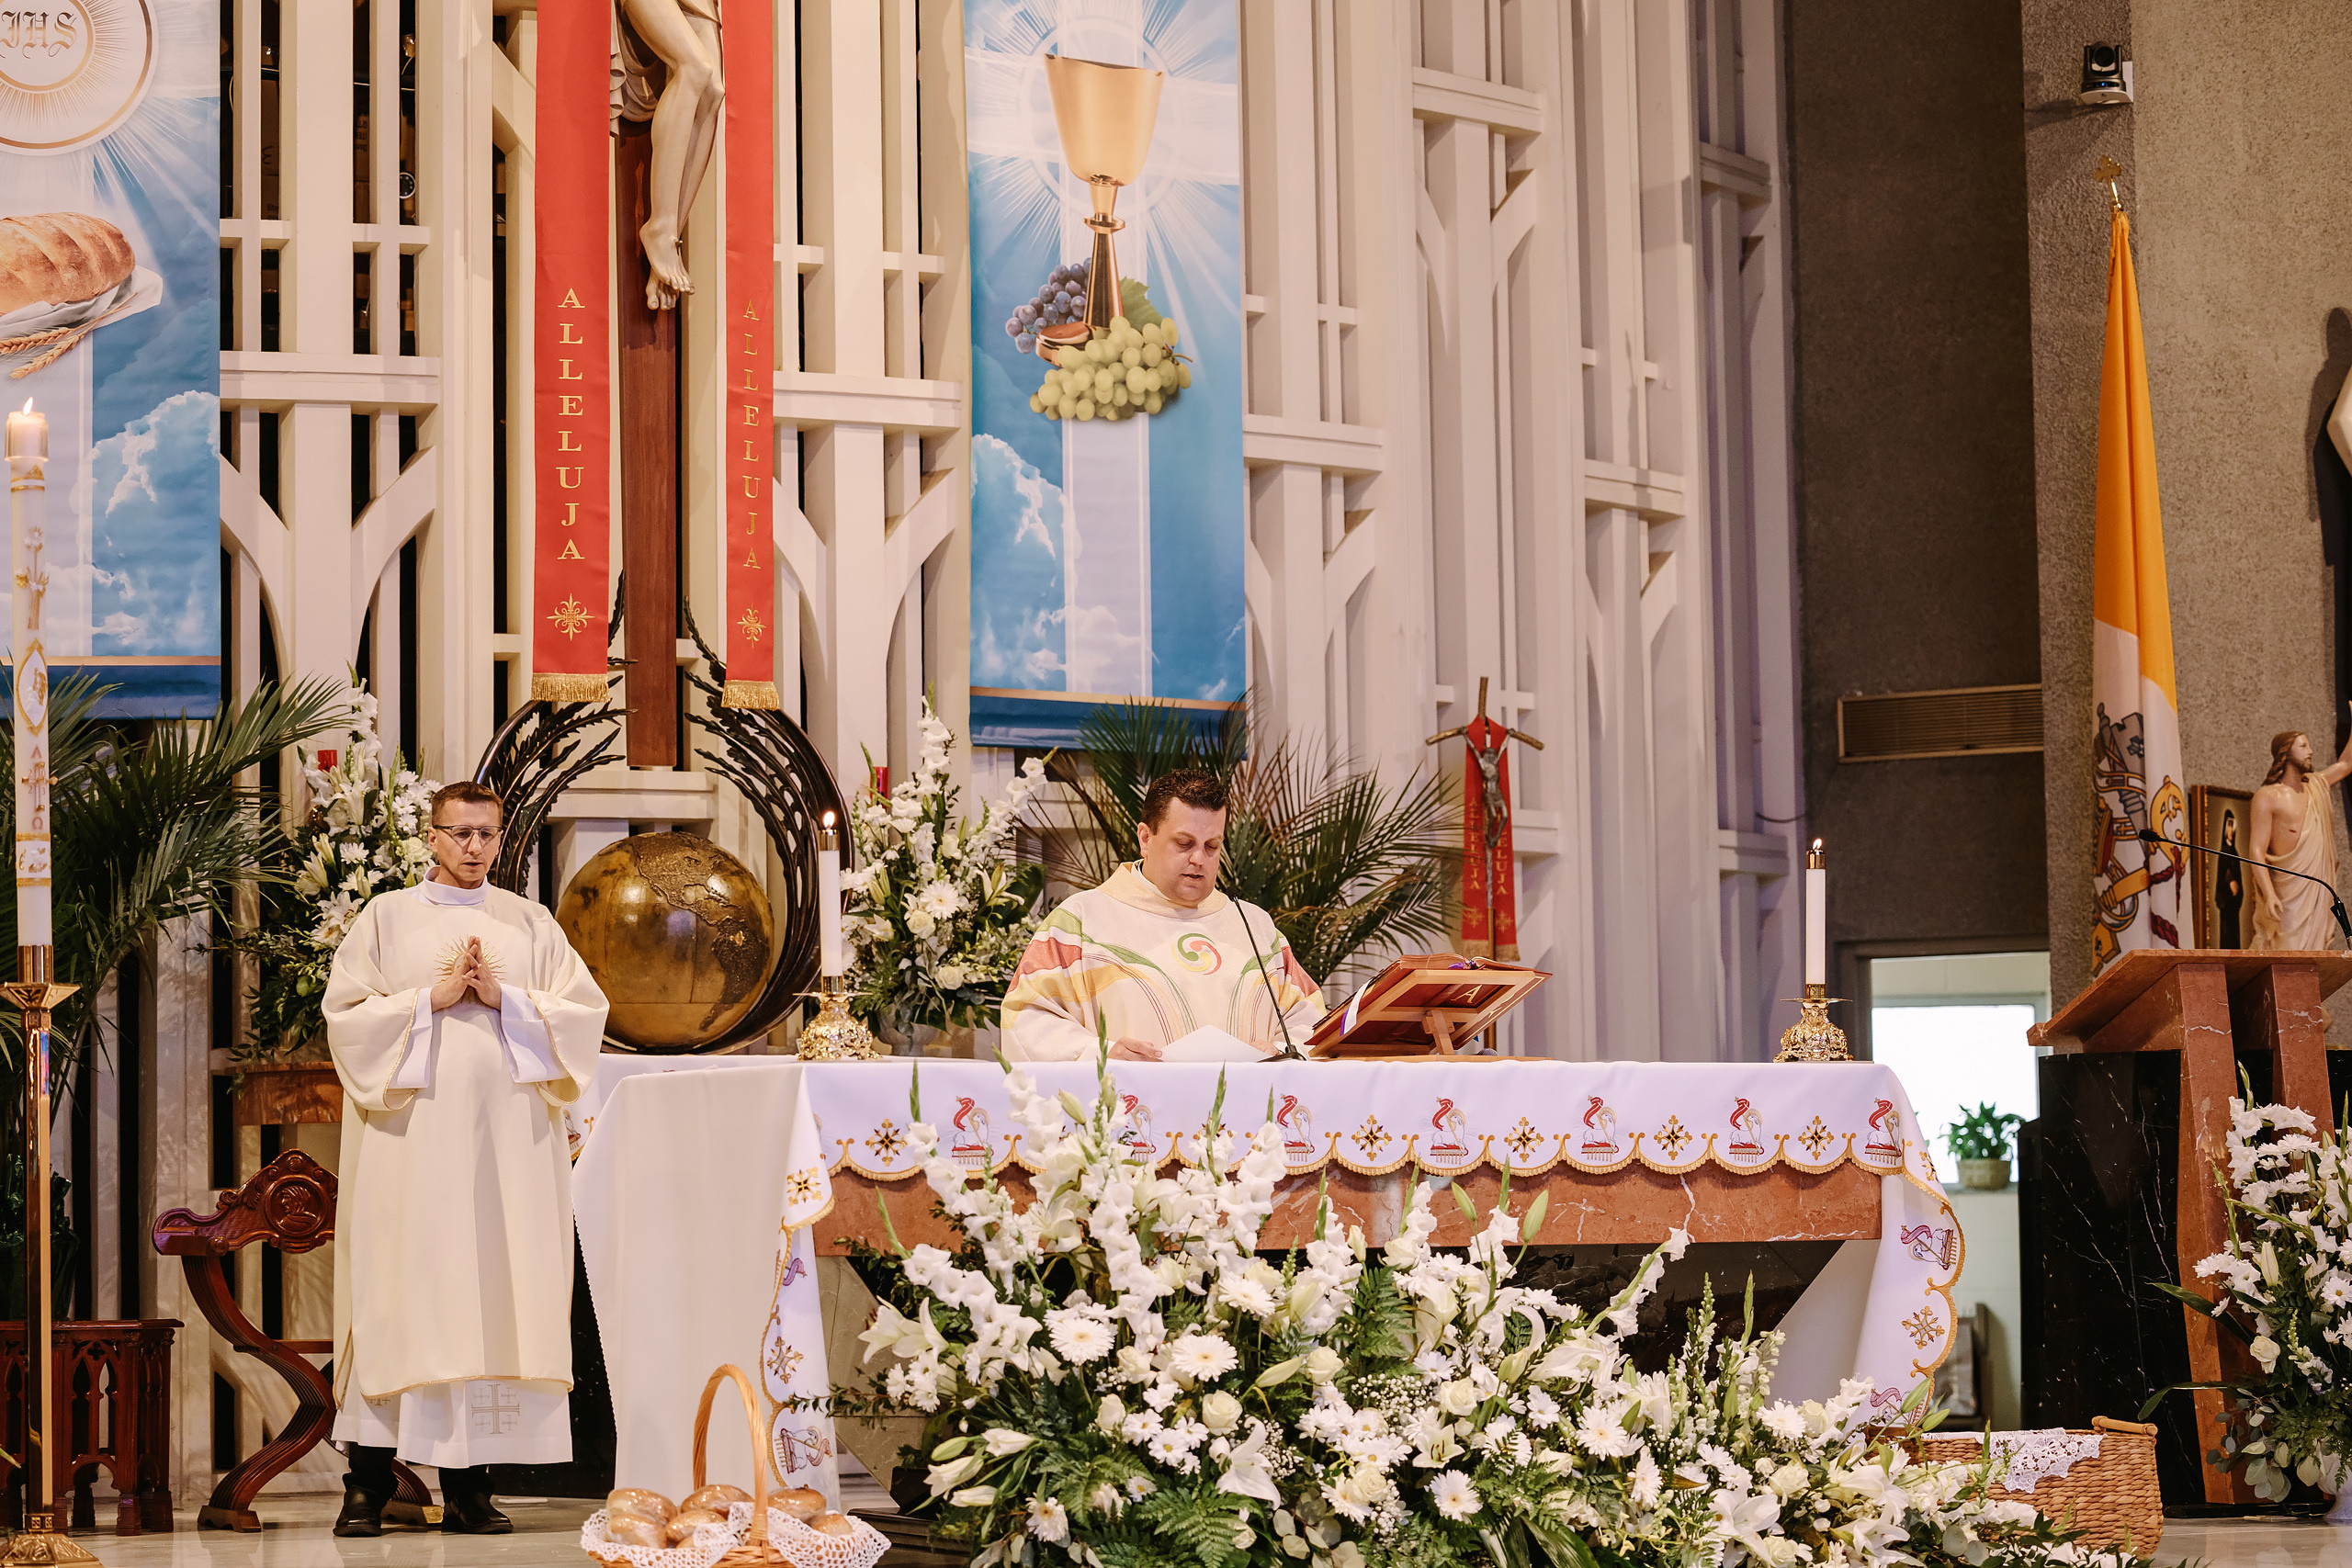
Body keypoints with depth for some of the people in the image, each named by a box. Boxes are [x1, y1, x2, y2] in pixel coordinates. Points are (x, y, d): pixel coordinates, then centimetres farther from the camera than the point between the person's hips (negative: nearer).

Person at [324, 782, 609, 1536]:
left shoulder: (530, 924, 14)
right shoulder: (386, 917, 8)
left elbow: (585, 1013, 6)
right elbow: (346, 1011, -1)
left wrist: (503, 998, -7)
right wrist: (432, 998, -10)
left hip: (506, 1135, 2)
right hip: (411, 1134, -2)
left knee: (492, 1295, -3)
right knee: (400, 1296, -6)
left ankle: (467, 1485, 0)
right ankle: (369, 1481, -3)